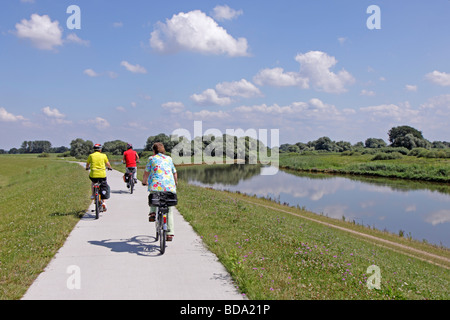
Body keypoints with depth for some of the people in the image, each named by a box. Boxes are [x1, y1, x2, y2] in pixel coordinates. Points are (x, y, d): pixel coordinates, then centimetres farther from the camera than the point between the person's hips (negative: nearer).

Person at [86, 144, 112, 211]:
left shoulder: (91, 155, 4)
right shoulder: (103, 155, 2)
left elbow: (87, 164, 17)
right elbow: (107, 164, 11)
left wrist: (87, 168, 40)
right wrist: (110, 168, 34)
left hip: (93, 174, 1)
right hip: (102, 174, 0)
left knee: (93, 183, 35)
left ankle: (93, 194, 19)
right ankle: (103, 202, 13)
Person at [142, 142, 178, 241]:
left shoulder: (151, 158, 10)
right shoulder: (169, 159, 18)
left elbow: (146, 173, 13)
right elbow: (175, 173, 22)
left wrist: (144, 181, 32)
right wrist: (175, 183, 39)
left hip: (156, 185, -2)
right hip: (170, 186, 2)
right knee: (169, 211, 9)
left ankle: (152, 213, 10)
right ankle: (170, 233, 7)